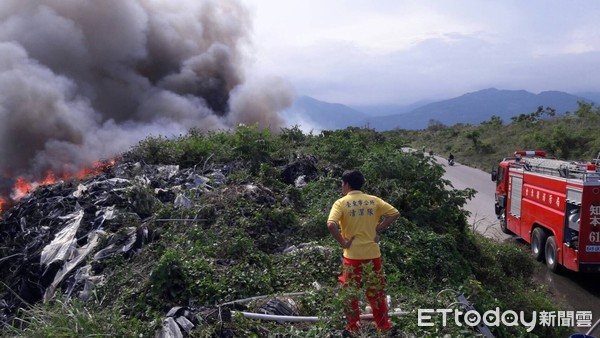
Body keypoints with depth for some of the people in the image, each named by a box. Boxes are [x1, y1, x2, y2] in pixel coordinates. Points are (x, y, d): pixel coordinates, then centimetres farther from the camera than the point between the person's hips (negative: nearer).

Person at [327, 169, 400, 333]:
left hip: (353, 255, -3)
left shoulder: (341, 203, -8)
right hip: (373, 254, 4)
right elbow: (395, 213, 2)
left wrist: (342, 242, -11)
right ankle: (384, 326, 27)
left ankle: (354, 328, 19)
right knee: (376, 292, 17)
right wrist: (378, 229, 3)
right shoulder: (373, 200, 4)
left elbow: (331, 225, -23)